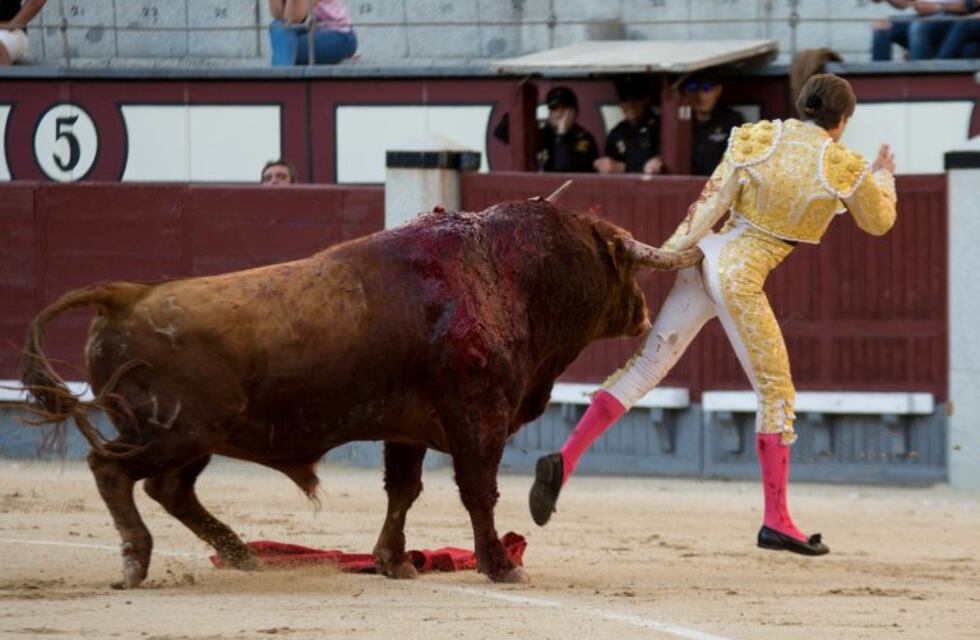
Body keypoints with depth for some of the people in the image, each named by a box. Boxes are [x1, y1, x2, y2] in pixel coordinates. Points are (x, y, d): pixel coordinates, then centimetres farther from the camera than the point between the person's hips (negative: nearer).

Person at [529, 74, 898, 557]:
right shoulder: (843, 168, -3)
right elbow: (879, 222, 15)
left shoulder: (755, 139, 5)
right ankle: (776, 520, 7)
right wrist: (883, 176, 33)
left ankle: (565, 459, -3)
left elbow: (711, 203, -1)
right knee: (775, 390, 8)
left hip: (703, 258, 5)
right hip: (741, 277, -5)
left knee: (645, 368, 7)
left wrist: (667, 254, -3)